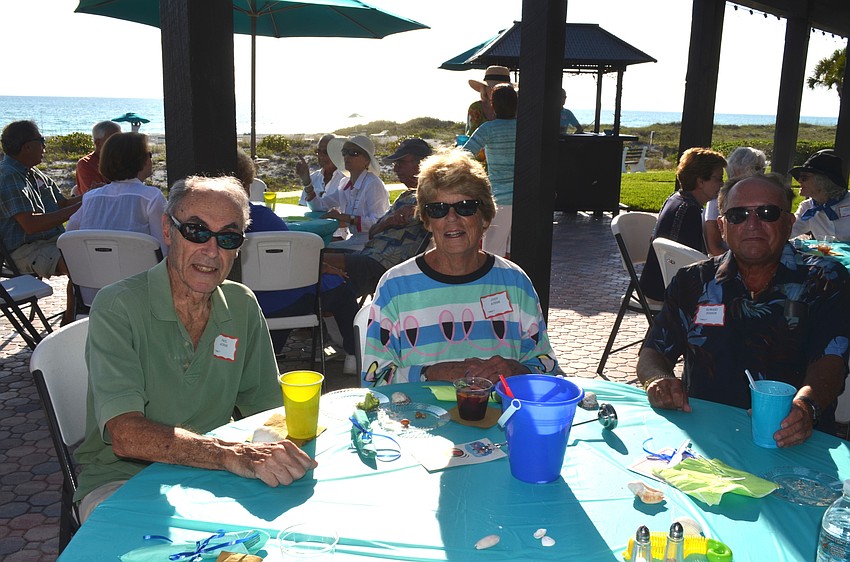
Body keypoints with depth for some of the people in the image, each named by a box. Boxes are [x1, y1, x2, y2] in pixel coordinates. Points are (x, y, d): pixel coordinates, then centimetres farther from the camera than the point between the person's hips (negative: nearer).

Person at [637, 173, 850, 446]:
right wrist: (659, 380, -15)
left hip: (787, 443, -1)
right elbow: (653, 354, 10)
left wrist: (806, 406, -29)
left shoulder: (825, 279, 7)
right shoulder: (693, 282, 12)